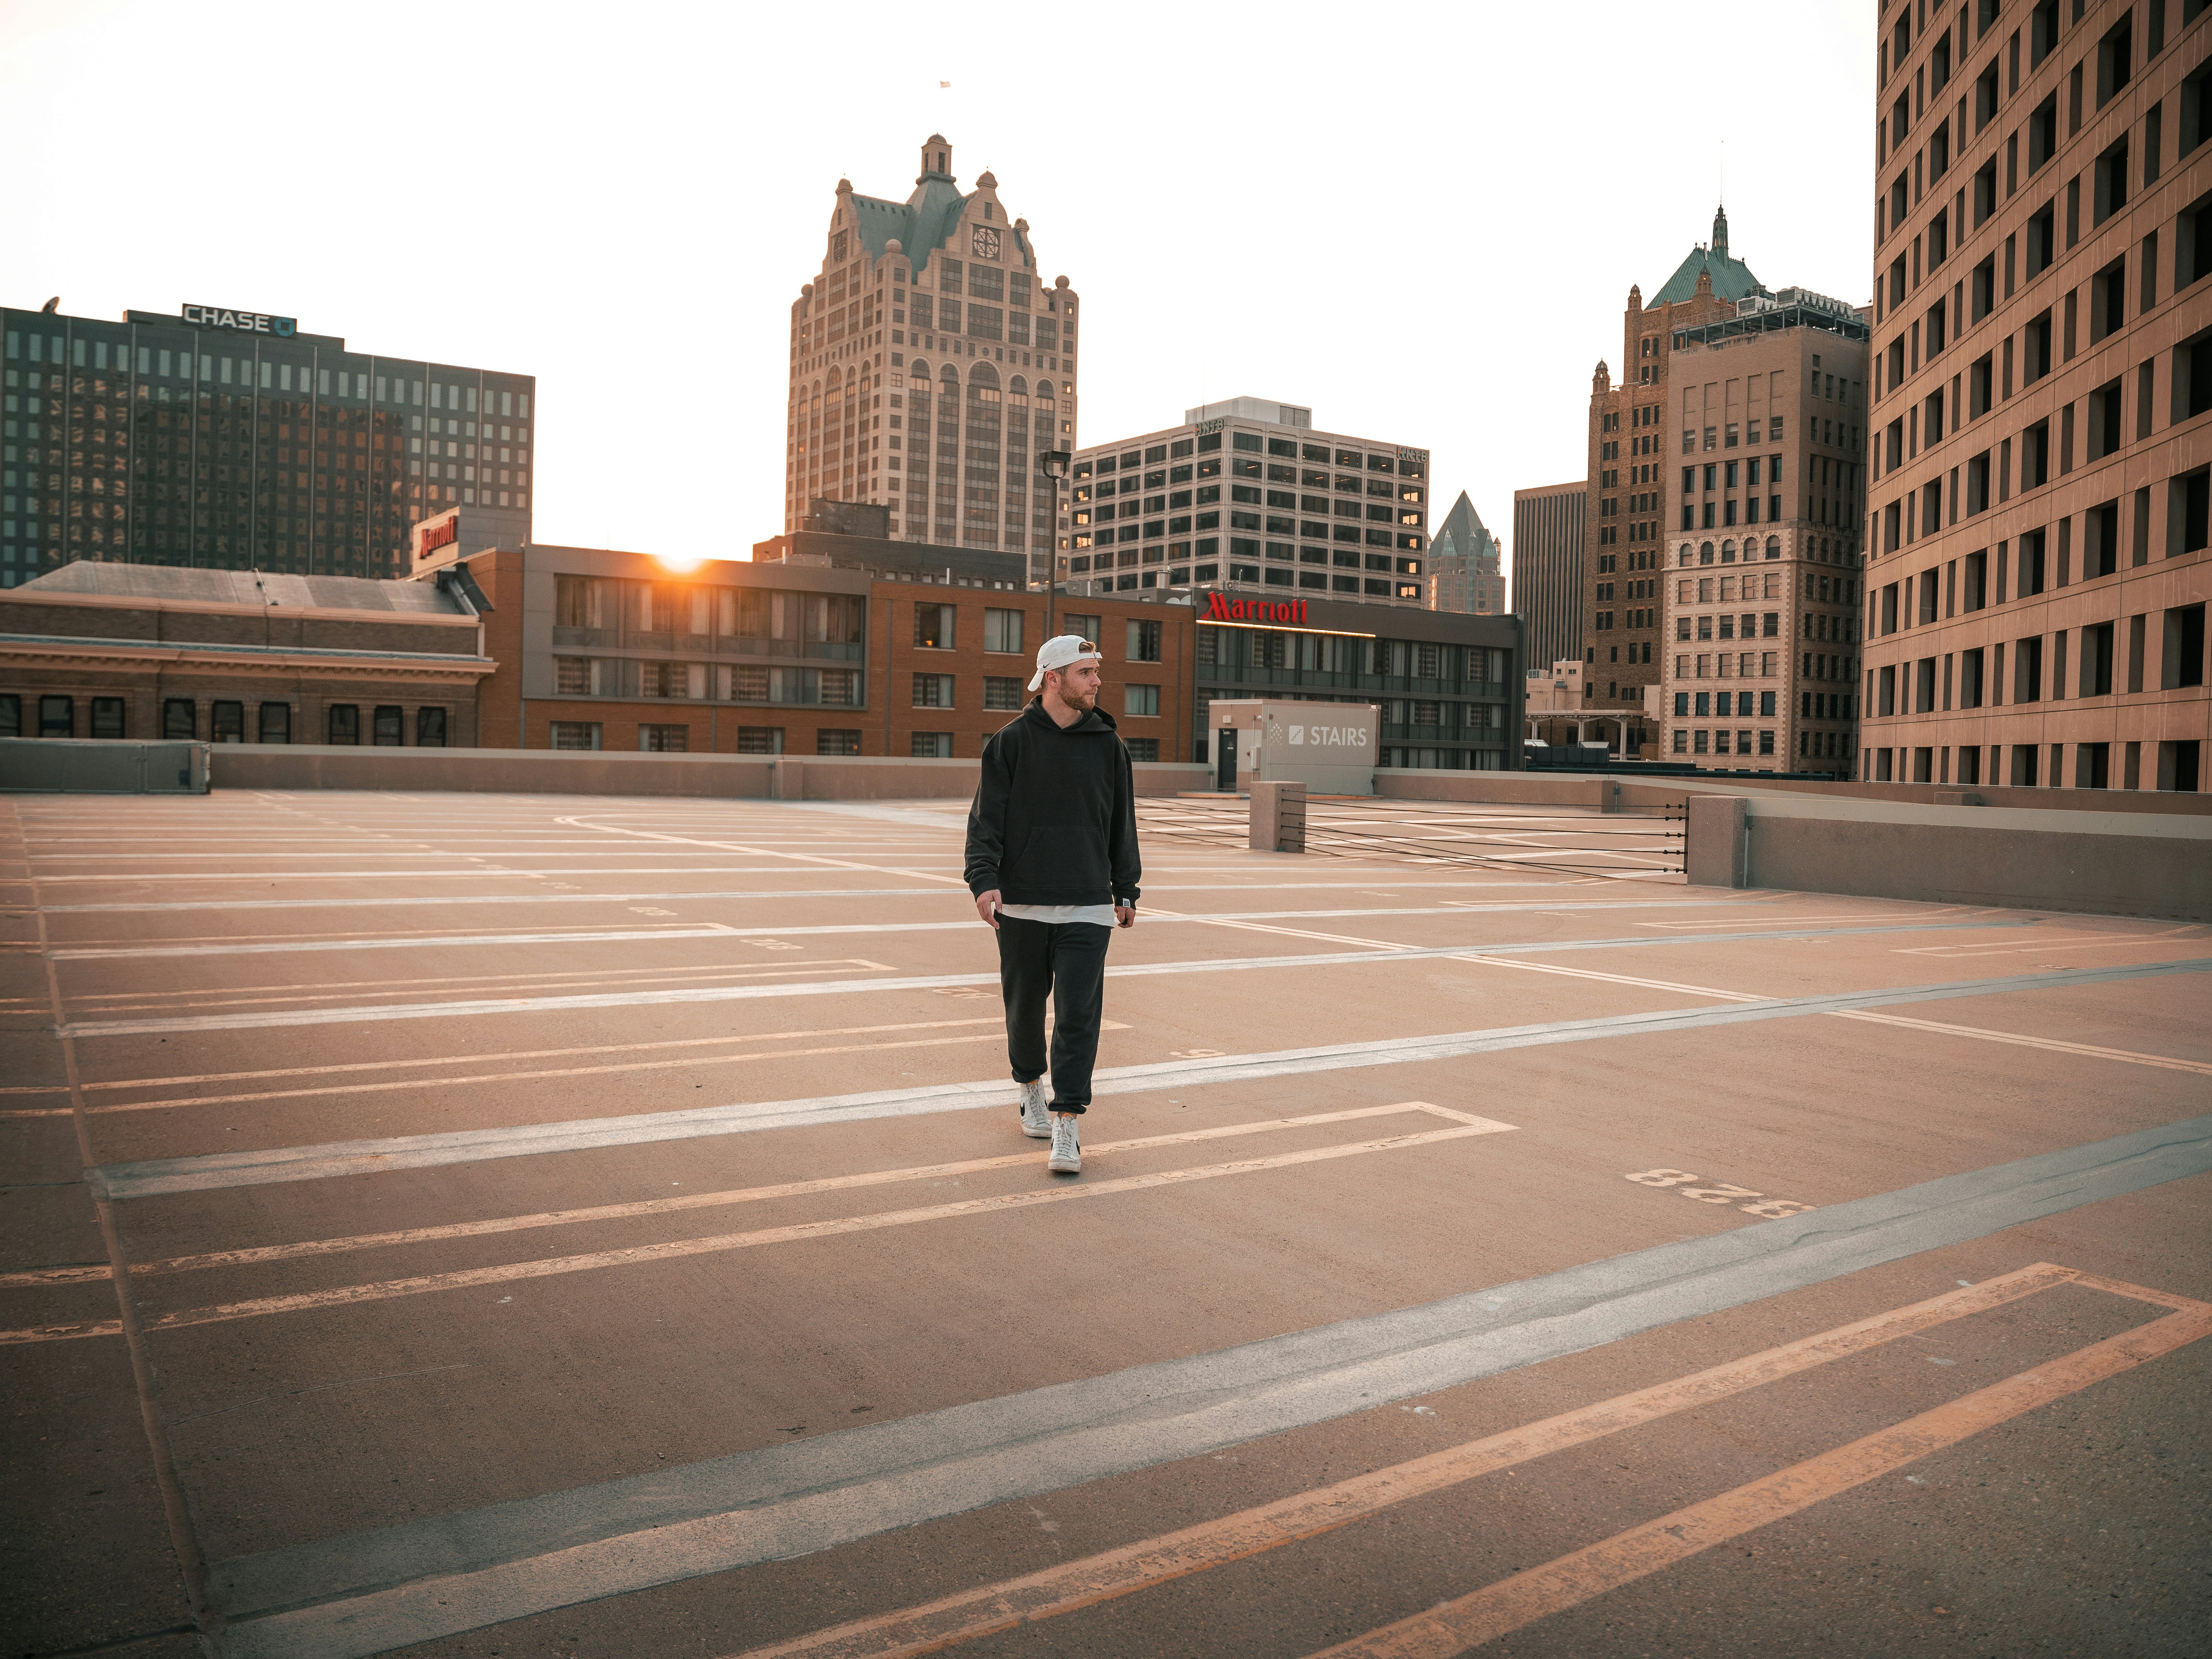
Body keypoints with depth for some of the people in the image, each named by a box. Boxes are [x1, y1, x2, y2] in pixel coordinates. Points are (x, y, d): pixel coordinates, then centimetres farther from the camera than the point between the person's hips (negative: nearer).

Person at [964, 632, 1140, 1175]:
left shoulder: (1108, 744, 6)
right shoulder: (1012, 742, -1)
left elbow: (1122, 824, 13)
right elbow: (987, 818, -4)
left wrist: (1126, 891, 15)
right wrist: (984, 880, -18)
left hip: (1088, 907, 1)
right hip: (1021, 905, 0)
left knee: (1078, 1014, -7)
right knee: (1025, 1005, 13)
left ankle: (1066, 1129, -3)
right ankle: (1031, 1090, 38)